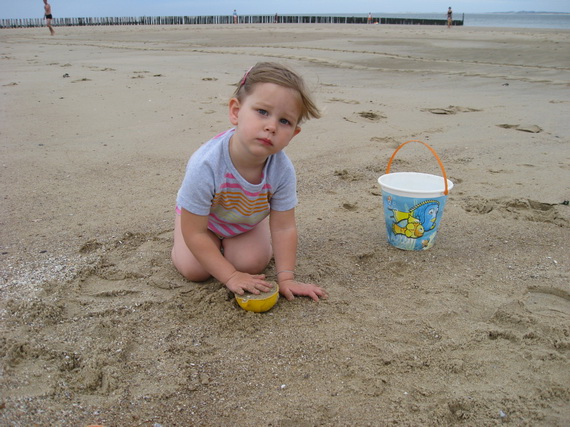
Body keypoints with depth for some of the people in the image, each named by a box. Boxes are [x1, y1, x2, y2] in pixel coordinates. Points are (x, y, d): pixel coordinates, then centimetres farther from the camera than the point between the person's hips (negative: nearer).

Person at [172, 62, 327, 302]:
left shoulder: (283, 170, -34)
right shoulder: (205, 166, -43)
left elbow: (284, 228, -21)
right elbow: (194, 233, -32)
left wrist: (286, 278, -23)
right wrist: (230, 277, -30)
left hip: (249, 219, 2)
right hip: (202, 216, -2)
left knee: (252, 264, -11)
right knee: (194, 270, -14)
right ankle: (217, 242, 18)